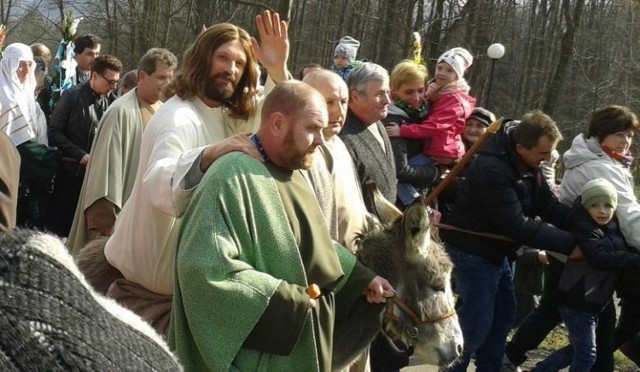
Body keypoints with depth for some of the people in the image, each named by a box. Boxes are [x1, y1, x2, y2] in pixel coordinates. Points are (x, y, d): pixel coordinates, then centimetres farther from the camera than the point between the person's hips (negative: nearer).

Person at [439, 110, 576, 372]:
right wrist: (570, 243, -30)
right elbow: (518, 226, -32)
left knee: (503, 314, 15)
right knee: (476, 321, -5)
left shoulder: (527, 163, -2)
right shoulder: (492, 169, -31)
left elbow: (548, 205, 1)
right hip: (473, 252, -9)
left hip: (496, 251, 9)